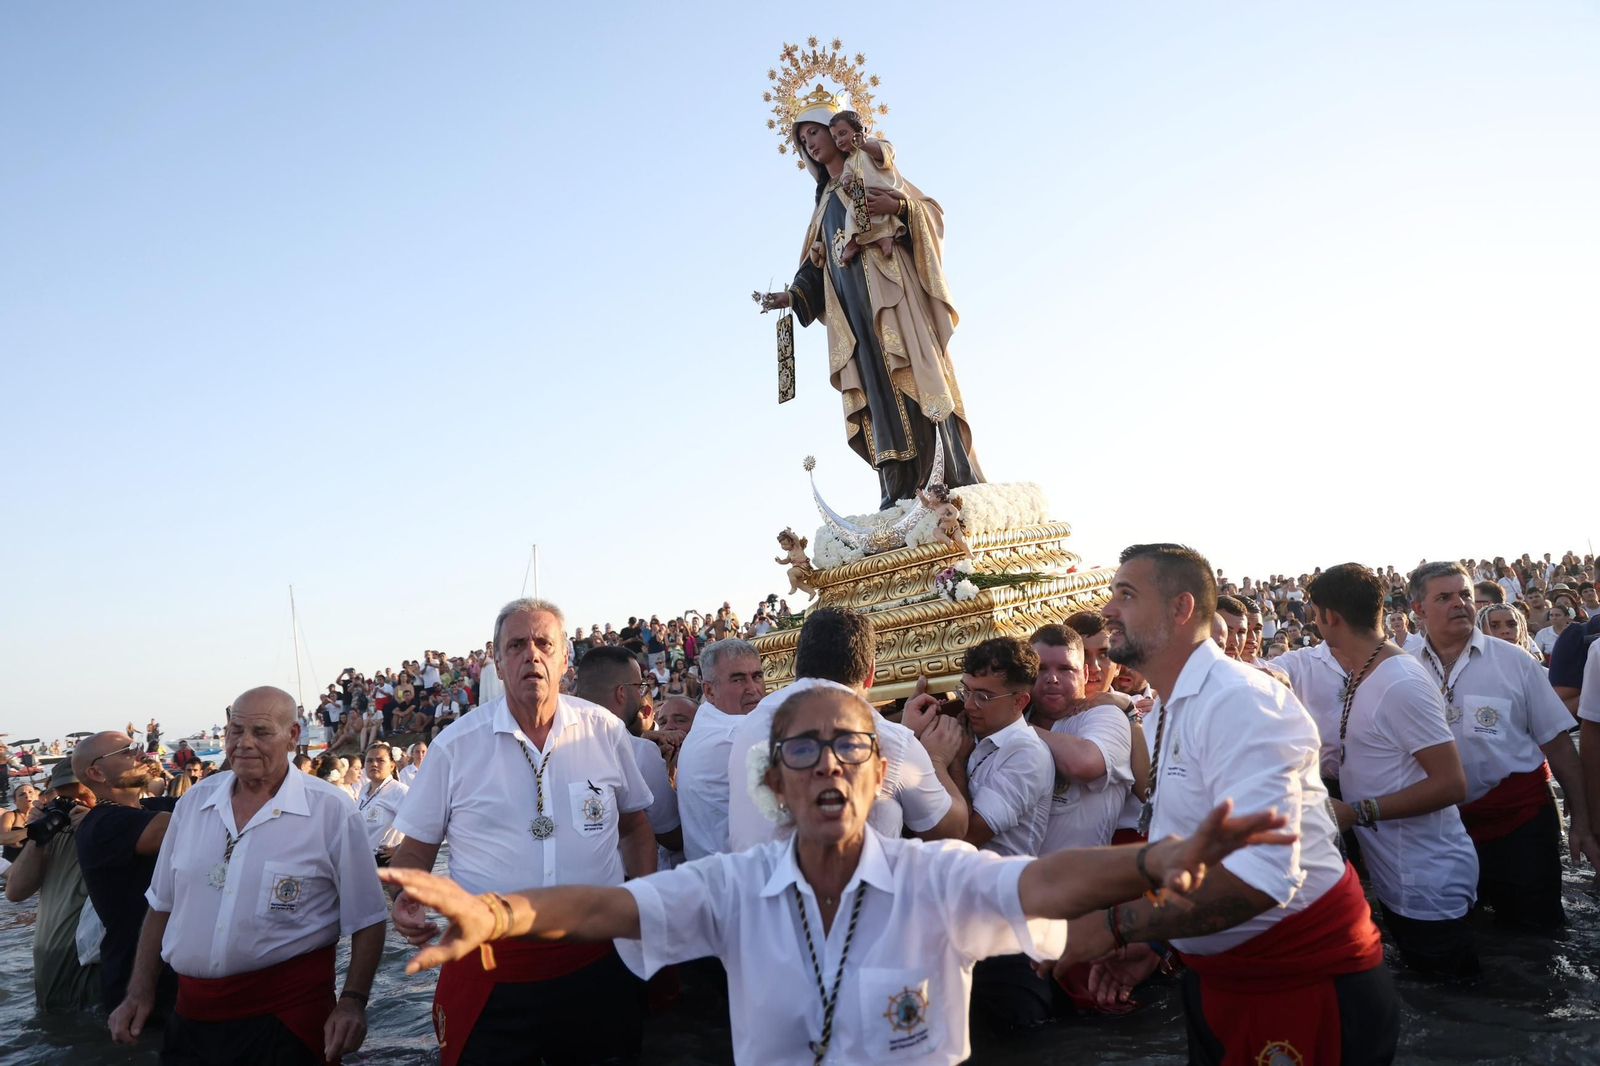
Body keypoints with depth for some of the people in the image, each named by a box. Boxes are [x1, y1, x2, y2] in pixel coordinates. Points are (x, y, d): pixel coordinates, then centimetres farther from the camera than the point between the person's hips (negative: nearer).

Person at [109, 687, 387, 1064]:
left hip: (287, 1017, -4)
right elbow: (162, 904, 14)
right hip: (191, 1014, 5)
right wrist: (140, 991, 10)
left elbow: (366, 920, -7)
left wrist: (353, 1002, -15)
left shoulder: (331, 812, -10)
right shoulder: (195, 800, 5)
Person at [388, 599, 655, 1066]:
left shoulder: (606, 731, 0)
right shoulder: (455, 746, -3)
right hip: (490, 972, -1)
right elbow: (416, 845, 5)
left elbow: (635, 825, 12)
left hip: (595, 961, 1)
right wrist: (406, 900, -14)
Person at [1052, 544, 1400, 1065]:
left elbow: (1260, 875, -33)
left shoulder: (1239, 700, -23)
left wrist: (1115, 926, -30)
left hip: (1304, 983, -8)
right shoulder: (1164, 714, 8)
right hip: (1219, 976, 8)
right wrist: (1155, 942, 4)